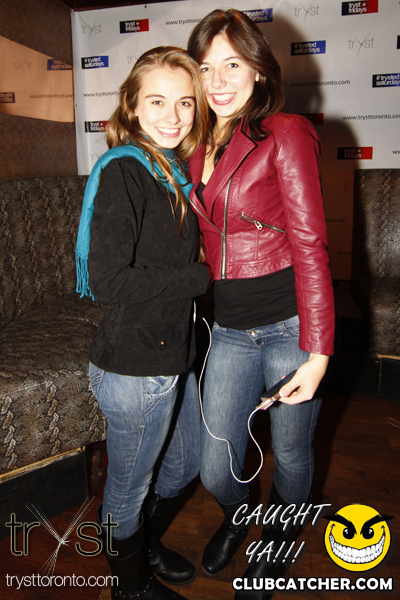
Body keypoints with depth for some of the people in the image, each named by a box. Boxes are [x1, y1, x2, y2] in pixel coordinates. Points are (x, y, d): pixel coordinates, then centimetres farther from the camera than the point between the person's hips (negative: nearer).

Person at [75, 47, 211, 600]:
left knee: (184, 465, 27)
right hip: (134, 368, -9)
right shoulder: (123, 171, -17)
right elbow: (109, 283, -25)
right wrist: (201, 278, -18)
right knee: (130, 486, 16)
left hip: (174, 358, 9)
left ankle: (147, 547, 55)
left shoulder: (175, 173, 9)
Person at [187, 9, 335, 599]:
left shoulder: (285, 134, -7)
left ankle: (275, 542, 49)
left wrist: (317, 353, -15)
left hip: (288, 327, -4)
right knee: (216, 471, 10)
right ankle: (236, 515, 48)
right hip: (229, 332, 4)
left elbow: (310, 246, -12)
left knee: (291, 455, 16)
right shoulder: (202, 149, 10)